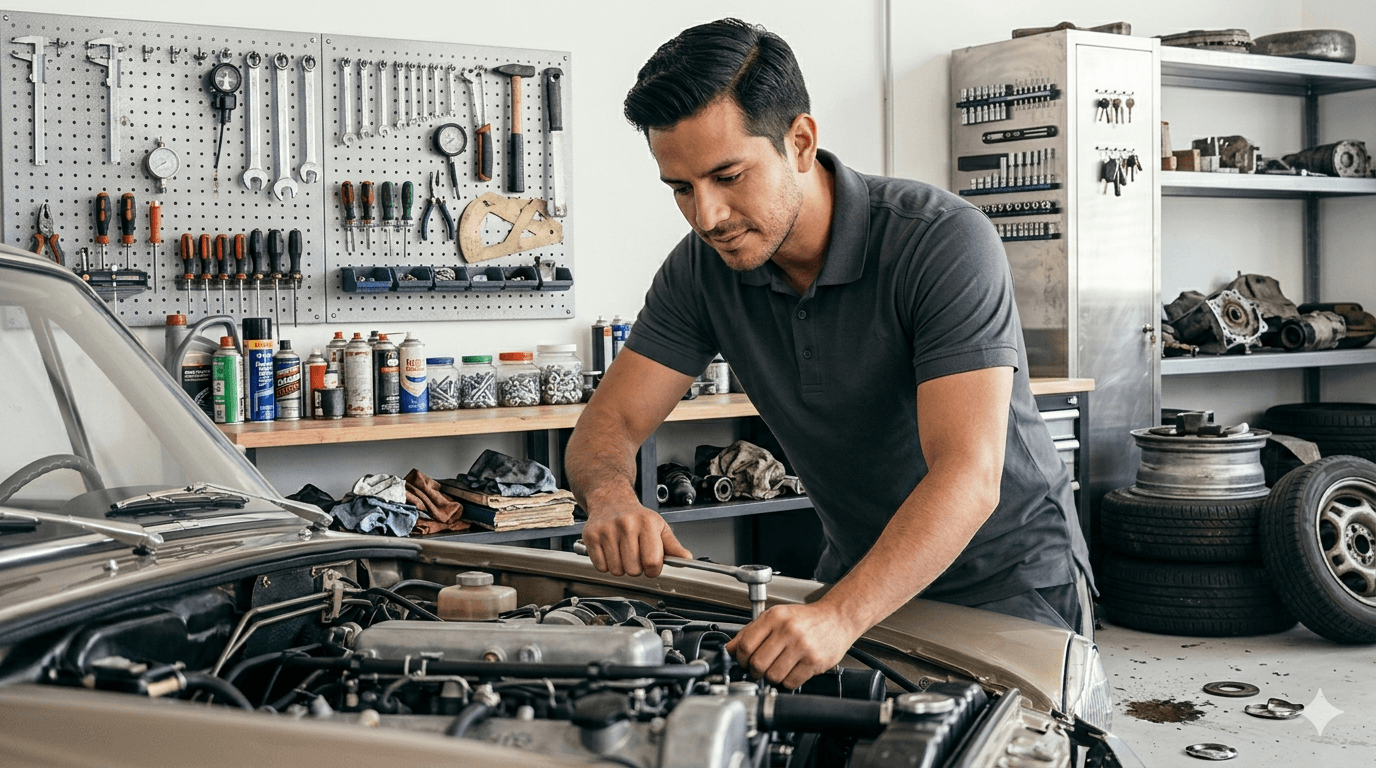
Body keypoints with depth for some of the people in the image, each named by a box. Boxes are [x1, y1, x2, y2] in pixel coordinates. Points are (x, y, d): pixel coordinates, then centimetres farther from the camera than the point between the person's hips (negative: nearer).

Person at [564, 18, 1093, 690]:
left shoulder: (944, 241, -26)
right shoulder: (704, 269, -8)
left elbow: (968, 476, -34)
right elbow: (609, 423, -7)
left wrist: (840, 617, -48)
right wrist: (611, 499, -33)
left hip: (1009, 582, -4)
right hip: (863, 573, 5)